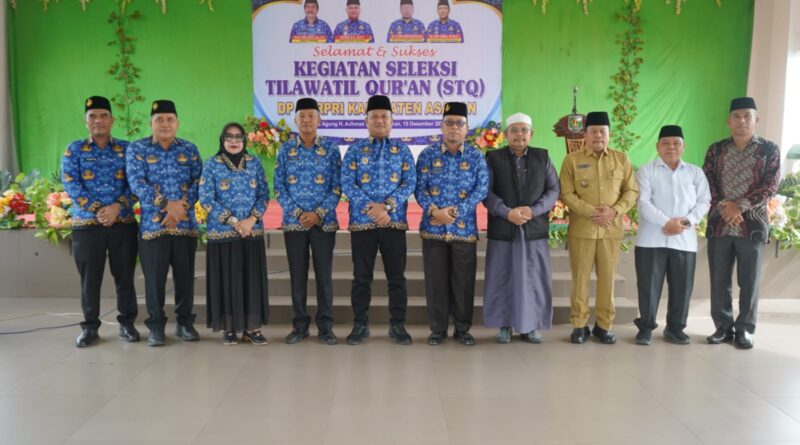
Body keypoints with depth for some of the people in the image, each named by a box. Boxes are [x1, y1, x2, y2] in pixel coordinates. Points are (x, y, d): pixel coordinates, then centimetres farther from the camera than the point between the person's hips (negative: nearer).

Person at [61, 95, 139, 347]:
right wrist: (97, 210, -14)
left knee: (125, 275, 5)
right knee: (90, 277, 5)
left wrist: (117, 207, -15)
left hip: (123, 222, 0)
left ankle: (127, 323, 18)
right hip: (86, 223, 0)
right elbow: (71, 185, -4)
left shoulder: (127, 149, 8)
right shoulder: (74, 150, 6)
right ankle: (90, 326, 17)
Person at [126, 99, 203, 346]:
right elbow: (137, 184, -8)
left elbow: (198, 182, 2)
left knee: (185, 275, 7)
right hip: (153, 224, -2)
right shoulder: (137, 148, 4)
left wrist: (181, 206, -13)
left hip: (185, 224, 2)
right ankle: (156, 325, 15)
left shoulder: (189, 149, 10)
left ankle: (185, 322, 20)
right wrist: (167, 204, -17)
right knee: (154, 277, 2)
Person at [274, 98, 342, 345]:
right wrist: (297, 213, -10)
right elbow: (279, 187, 3)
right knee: (297, 276, 6)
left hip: (324, 222, -1)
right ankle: (299, 325, 17)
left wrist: (319, 213, -12)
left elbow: (337, 186, -1)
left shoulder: (331, 148, 2)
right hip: (293, 222, 1)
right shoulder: (285, 150, 6)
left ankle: (325, 326, 13)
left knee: (324, 275, 2)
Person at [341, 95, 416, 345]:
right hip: (362, 222, 0)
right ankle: (360, 325, 17)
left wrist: (388, 205, -15)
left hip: (395, 221, 1)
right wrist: (371, 208, -15)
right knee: (361, 276, 5)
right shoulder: (355, 149, 6)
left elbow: (410, 182, -1)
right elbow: (346, 183, -3)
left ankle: (397, 325, 15)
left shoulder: (402, 149, 9)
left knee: (397, 275, 4)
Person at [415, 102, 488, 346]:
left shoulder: (476, 156, 3)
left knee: (463, 280, 6)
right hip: (433, 228, 0)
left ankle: (462, 328, 20)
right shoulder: (428, 154, 4)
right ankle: (438, 329, 18)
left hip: (464, 228, 0)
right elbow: (419, 188, 0)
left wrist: (455, 211, -15)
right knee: (436, 280, 5)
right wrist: (434, 210, -17)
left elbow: (481, 189, -5)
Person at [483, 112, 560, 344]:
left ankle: (530, 326, 15)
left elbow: (553, 190, 4)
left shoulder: (543, 157, 9)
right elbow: (486, 192, -3)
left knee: (534, 279, 4)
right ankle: (504, 325, 14)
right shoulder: (493, 158, 4)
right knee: (502, 279, 3)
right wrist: (507, 212, -17)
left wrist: (533, 210, -12)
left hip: (535, 229, 1)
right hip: (502, 229, -1)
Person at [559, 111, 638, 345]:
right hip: (581, 229, -2)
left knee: (607, 279, 6)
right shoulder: (572, 160, 2)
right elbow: (566, 194, -4)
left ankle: (604, 325, 18)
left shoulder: (621, 159, 8)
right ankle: (579, 325, 13)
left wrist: (614, 211, -10)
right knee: (580, 279, 3)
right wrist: (590, 212, -15)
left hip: (612, 230, 2)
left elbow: (632, 191, 7)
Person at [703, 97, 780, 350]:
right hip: (719, 225, 2)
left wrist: (740, 205, -15)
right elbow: (707, 183, 3)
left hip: (752, 225, -2)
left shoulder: (769, 150, 3)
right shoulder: (716, 150, 9)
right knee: (719, 281, 6)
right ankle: (723, 327, 18)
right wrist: (724, 206, -12)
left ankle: (744, 329, 16)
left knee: (749, 282, 4)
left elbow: (770, 186, -5)